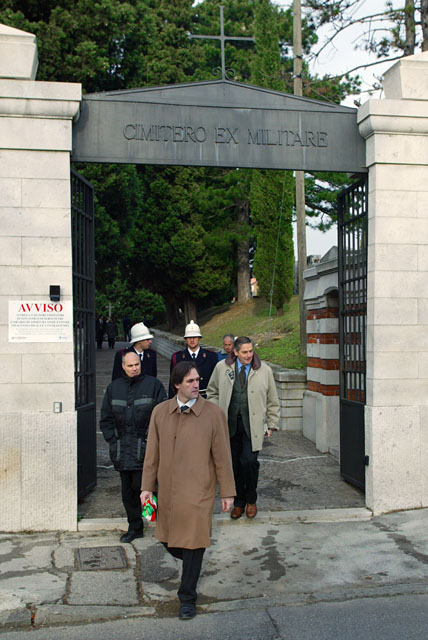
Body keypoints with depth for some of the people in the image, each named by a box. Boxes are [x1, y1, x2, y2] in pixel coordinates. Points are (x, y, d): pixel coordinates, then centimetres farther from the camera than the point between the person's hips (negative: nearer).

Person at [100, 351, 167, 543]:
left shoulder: (153, 385, 0)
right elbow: (106, 418, 15)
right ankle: (135, 527, 20)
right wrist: (112, 440, 4)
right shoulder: (113, 388, 11)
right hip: (122, 448, 4)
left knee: (140, 486, -11)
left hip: (145, 446, -4)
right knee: (127, 490, 9)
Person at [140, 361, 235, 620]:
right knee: (170, 541, 14)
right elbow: (153, 453, 7)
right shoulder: (160, 412, 1)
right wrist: (148, 486, 5)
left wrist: (228, 492, -1)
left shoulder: (213, 413, -8)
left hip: (198, 492, -3)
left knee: (193, 545, 3)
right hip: (167, 491, 3)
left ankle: (187, 598, 22)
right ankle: (191, 564, 46)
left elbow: (222, 455, -4)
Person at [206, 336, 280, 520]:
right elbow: (212, 392, 16)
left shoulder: (264, 370, 2)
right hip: (229, 423, 1)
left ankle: (251, 500, 14)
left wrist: (272, 424, 8)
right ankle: (238, 502, 21)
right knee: (234, 464, 4)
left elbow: (272, 400, 9)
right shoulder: (221, 368, 3)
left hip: (252, 424, -1)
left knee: (249, 461, -9)